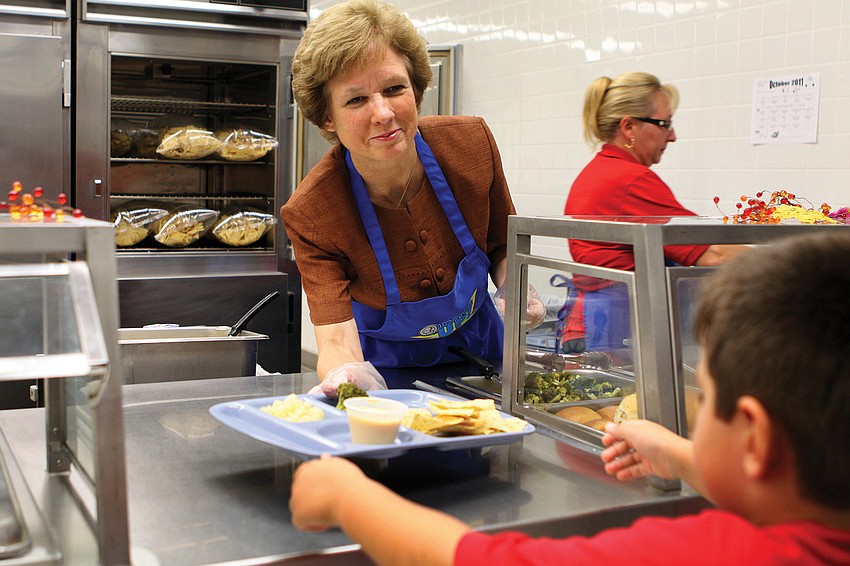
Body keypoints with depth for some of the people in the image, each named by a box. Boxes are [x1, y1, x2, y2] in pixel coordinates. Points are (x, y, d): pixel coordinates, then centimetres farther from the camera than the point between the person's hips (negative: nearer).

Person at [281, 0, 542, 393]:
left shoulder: (471, 142, -15)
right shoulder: (309, 213, -24)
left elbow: (503, 249, 2)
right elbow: (337, 341, -29)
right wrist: (344, 374, -51)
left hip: (481, 351, 0)